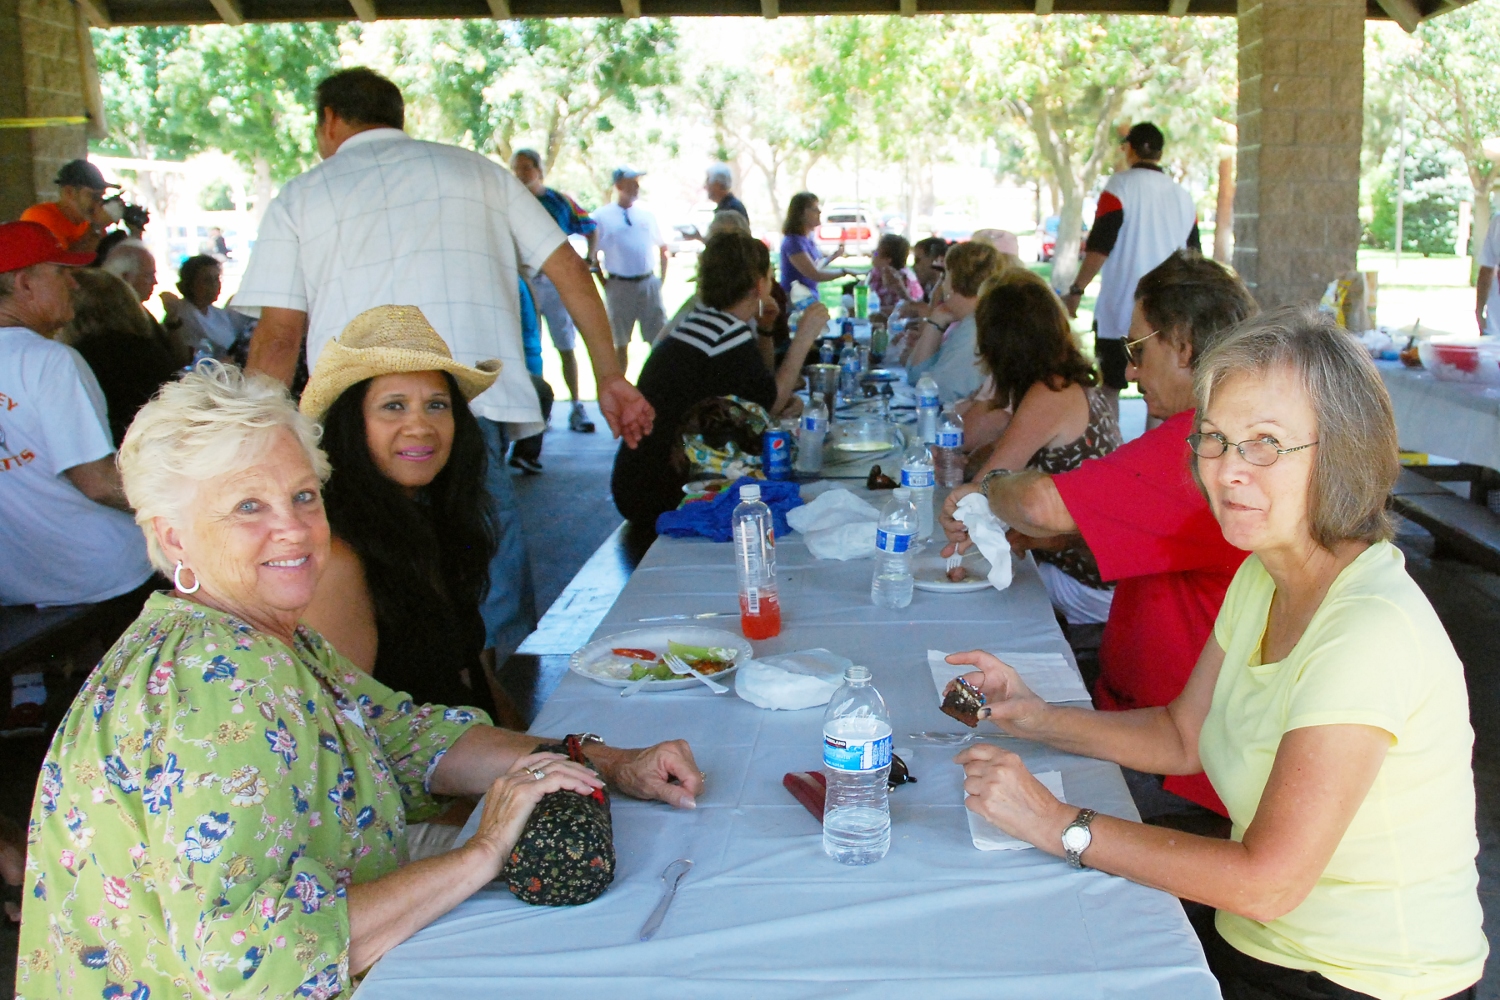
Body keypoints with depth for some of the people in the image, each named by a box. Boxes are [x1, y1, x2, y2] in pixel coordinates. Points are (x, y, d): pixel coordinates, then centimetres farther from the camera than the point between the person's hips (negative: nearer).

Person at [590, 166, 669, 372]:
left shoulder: (646, 214, 7)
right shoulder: (602, 217, -3)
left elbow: (663, 249, 14)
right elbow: (593, 256, 1)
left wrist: (661, 279, 6)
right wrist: (606, 285, -2)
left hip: (648, 283, 3)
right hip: (619, 285, -3)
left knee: (659, 338, 4)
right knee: (621, 343, 7)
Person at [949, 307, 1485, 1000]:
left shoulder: (1371, 629, -27)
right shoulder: (1262, 577, 1)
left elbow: (1266, 881, -27)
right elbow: (1182, 736, 12)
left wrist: (1062, 826, -22)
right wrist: (1038, 720, -3)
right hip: (1251, 944, 7)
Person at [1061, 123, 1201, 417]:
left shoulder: (1120, 186, -6)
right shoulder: (1183, 195, 11)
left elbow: (1099, 246, -14)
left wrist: (1076, 291, -10)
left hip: (1120, 308, -5)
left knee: (1108, 387, 4)